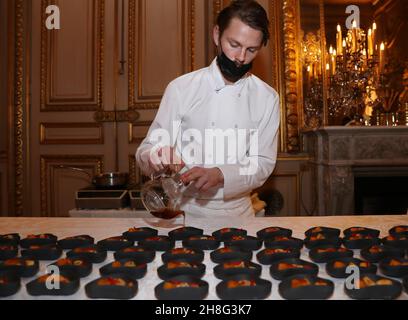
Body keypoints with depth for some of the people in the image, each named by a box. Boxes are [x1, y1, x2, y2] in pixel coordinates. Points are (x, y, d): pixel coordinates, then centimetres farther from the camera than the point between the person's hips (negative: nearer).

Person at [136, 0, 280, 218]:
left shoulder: (268, 99, 1)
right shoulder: (181, 88, -3)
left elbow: (263, 164, -2)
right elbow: (146, 150, -2)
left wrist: (219, 175, -20)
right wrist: (156, 158, -25)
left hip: (237, 215, 2)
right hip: (184, 211, -1)